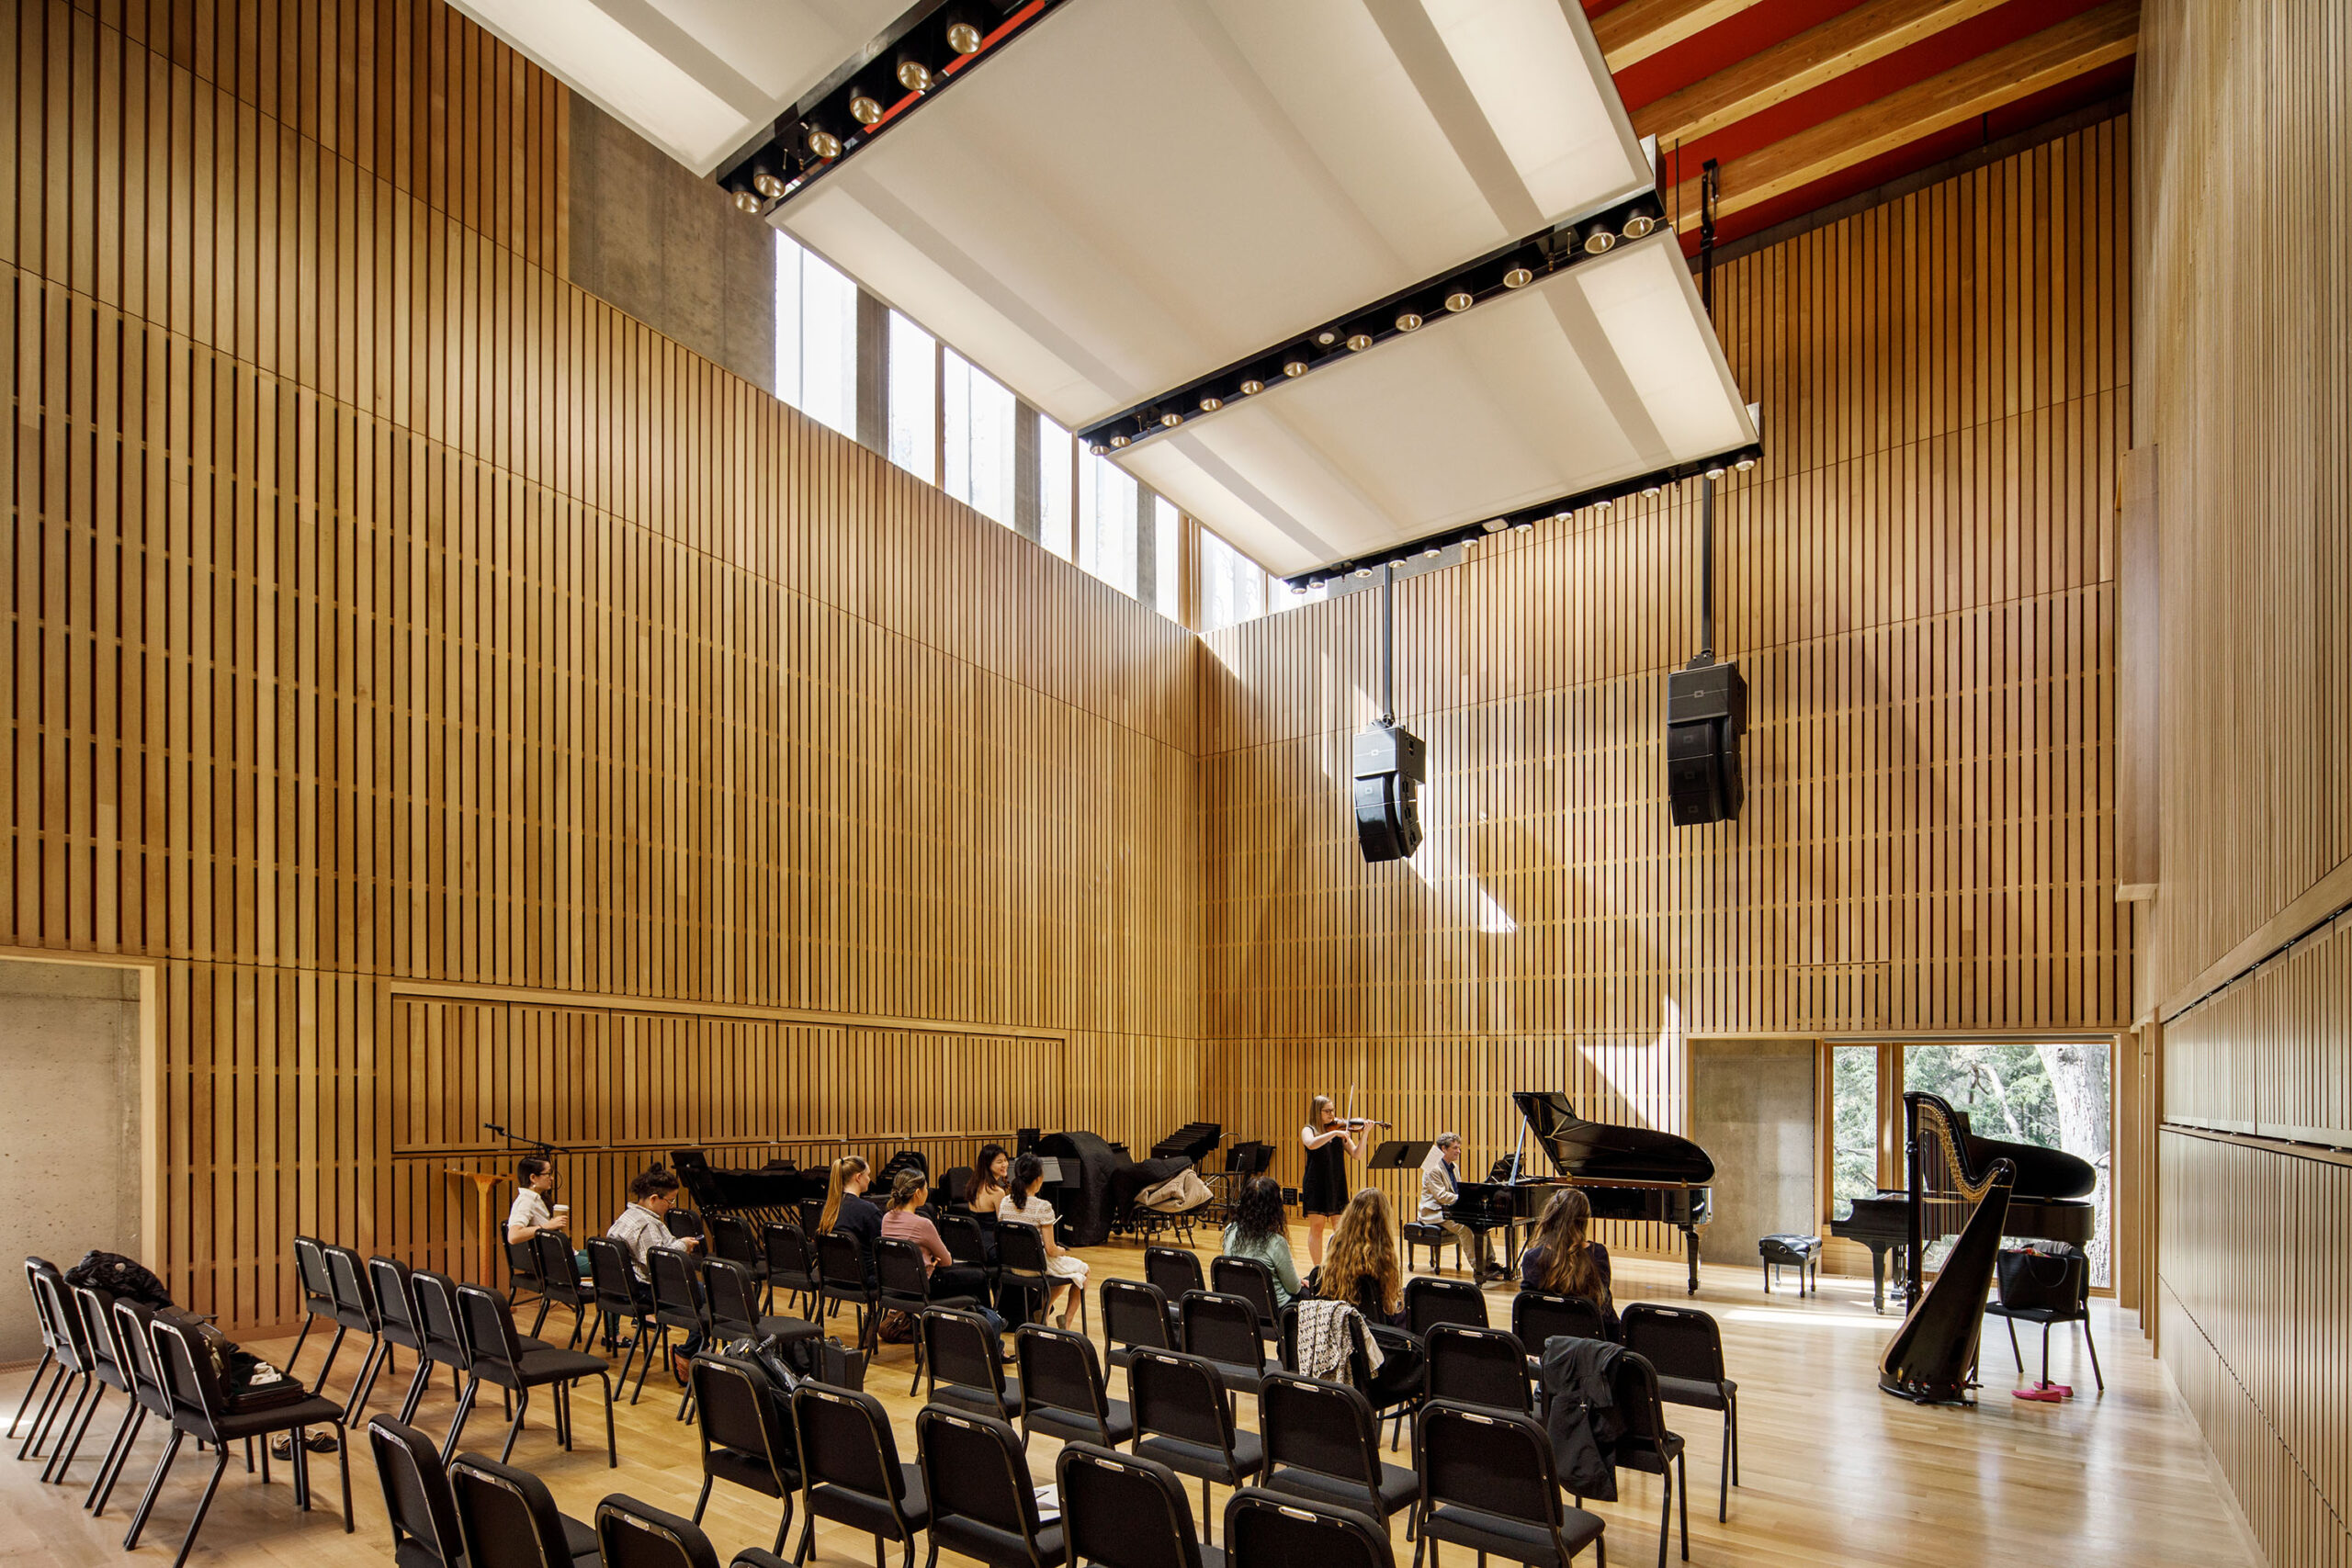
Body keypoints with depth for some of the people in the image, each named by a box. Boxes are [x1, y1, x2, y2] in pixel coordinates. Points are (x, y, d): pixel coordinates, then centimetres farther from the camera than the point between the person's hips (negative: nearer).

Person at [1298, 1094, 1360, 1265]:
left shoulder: (1340, 1130, 8)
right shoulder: (1308, 1130, -2)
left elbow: (1356, 1153, 0)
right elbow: (1311, 1144, -25)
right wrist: (1335, 1132, -28)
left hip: (1337, 1185, 3)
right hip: (1316, 1185, -3)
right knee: (1316, 1227, 2)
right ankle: (1317, 1269, 10)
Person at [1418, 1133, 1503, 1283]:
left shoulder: (1454, 1167, 16)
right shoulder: (1433, 1168, -14)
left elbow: (1459, 1191, 19)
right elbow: (1441, 1196, -22)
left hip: (1451, 1209, 9)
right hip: (1435, 1213, -9)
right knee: (1464, 1228, -29)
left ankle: (1489, 1264, -8)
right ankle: (1479, 1269, -25)